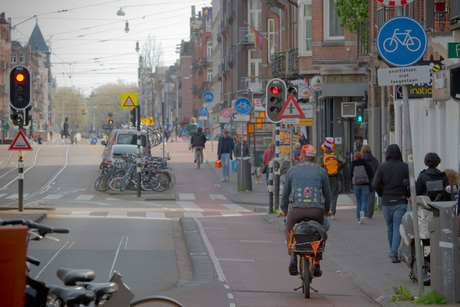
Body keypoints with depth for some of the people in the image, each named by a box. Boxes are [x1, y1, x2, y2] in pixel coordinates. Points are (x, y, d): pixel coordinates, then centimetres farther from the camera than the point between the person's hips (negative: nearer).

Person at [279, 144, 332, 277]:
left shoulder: (292, 170, 9)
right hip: (316, 210, 0)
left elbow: (285, 193, 13)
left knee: (289, 231, 25)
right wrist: (327, 210, 32)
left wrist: (283, 209, 29)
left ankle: (293, 255, 0)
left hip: (296, 210, 0)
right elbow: (327, 194, 14)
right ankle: (317, 266, 18)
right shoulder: (321, 171, 10)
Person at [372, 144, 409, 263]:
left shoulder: (381, 167, -2)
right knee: (398, 227, -2)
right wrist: (407, 195, 9)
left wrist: (382, 195, 8)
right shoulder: (405, 167, -3)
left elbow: (375, 184, -8)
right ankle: (394, 253, -14)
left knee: (389, 227, 16)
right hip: (401, 202, -1)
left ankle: (392, 252, 30)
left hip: (386, 201, 2)